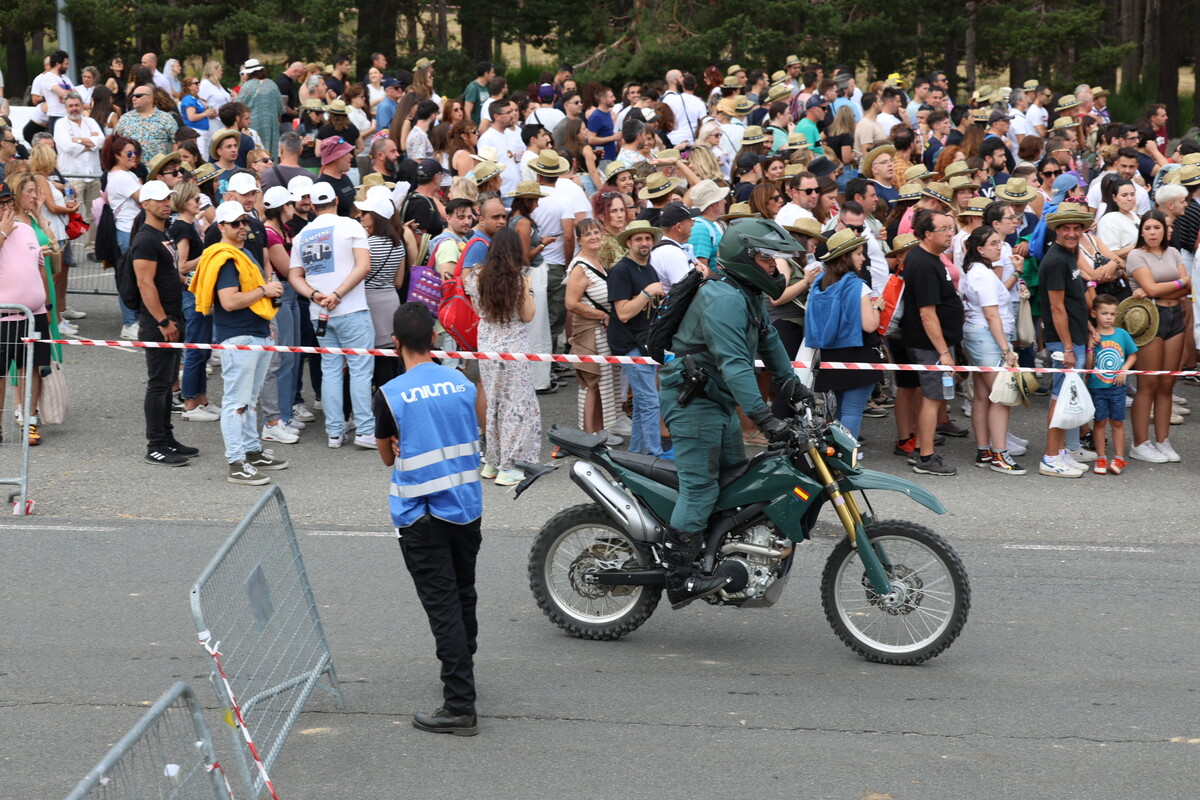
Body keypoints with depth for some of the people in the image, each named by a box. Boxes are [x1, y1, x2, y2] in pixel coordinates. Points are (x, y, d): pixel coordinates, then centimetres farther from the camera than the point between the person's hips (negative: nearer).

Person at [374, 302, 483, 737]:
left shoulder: (391, 394, -13)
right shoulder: (463, 383, 2)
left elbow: (388, 457, 1)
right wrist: (413, 446, 7)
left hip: (421, 517, -5)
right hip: (467, 506, 5)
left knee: (443, 607, -6)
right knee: (463, 598, 21)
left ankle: (460, 706, -9)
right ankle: (463, 675, 40)